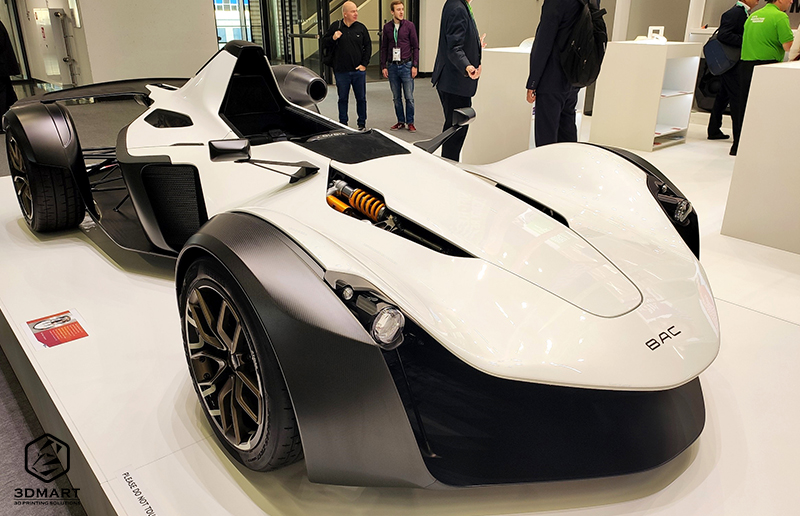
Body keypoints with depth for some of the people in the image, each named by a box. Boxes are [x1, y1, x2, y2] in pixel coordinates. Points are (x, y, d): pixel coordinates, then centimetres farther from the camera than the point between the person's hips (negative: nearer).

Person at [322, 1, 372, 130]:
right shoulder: (335, 26, 1)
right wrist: (333, 38, -14)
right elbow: (324, 42, 7)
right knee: (342, 99, 7)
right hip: (341, 71, -1)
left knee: (361, 98, 7)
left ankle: (362, 123, 19)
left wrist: (364, 64, 1)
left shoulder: (361, 27, 3)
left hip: (358, 71, 1)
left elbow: (368, 46, 8)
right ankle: (343, 123, 18)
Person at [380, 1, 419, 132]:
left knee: (409, 97, -2)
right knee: (396, 97, 8)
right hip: (392, 66, 3)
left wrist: (415, 66, -5)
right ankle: (400, 121, 18)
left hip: (406, 66, -3)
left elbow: (415, 47, 2)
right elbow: (384, 48, 12)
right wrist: (383, 66, 5)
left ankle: (410, 123, 8)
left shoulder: (409, 25, 0)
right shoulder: (387, 27, 7)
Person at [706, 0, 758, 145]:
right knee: (737, 98, -9)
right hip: (731, 64, -10)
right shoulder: (735, 12, -14)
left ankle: (714, 131, 25)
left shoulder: (742, 12, 15)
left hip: (734, 64, 10)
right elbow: (723, 35, -23)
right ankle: (739, 137, -6)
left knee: (723, 95, 15)